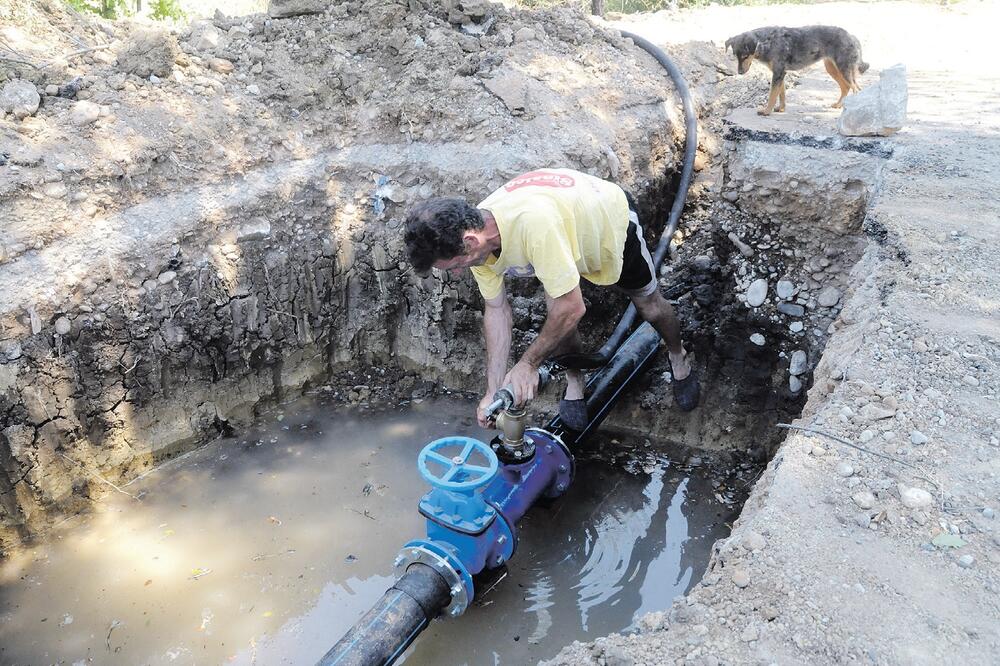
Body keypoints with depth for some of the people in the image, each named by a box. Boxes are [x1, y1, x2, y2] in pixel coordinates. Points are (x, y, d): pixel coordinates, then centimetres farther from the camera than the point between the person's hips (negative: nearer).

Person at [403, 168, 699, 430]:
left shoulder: (533, 223, -50)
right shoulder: (473, 237, -25)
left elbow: (573, 306, -42)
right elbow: (497, 311, -14)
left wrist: (527, 363, -31)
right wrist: (493, 392, -16)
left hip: (612, 215, -4)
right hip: (573, 229, 5)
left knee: (649, 304, 12)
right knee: (556, 313, -10)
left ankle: (678, 357, 43)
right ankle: (575, 382, 19)